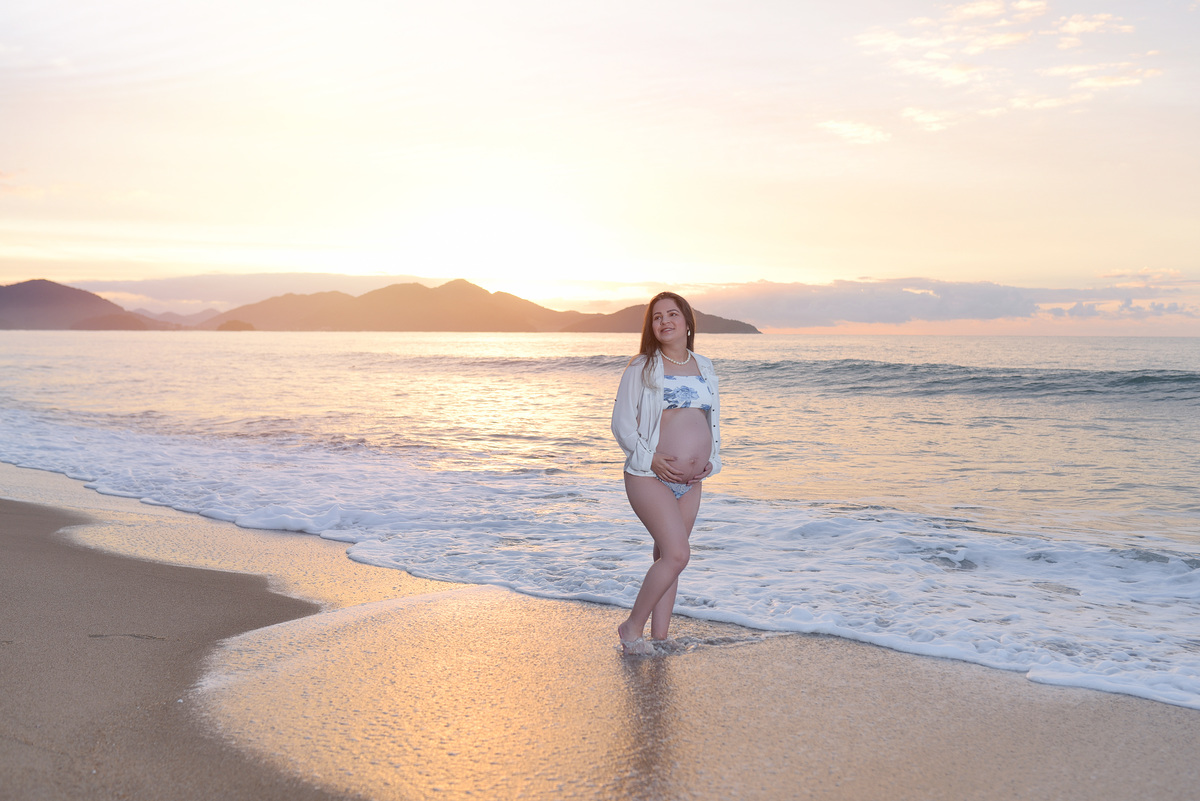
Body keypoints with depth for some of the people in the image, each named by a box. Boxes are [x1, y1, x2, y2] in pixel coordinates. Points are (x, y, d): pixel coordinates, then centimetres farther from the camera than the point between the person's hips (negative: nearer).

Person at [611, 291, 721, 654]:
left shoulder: (704, 367, 12)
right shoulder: (642, 367, -3)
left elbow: (713, 419, 21)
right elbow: (621, 422, -5)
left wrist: (711, 461, 5)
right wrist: (651, 458, -16)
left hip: (690, 482, 5)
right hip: (649, 476, -5)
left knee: (667, 558, 9)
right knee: (677, 554, -16)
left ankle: (659, 637, 17)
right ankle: (632, 627, 0)